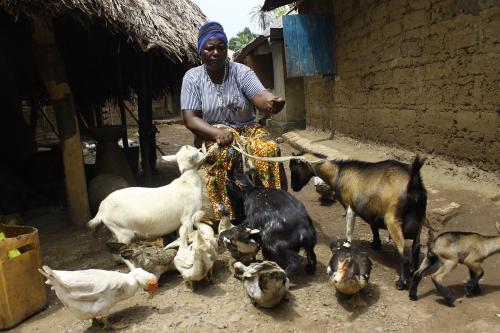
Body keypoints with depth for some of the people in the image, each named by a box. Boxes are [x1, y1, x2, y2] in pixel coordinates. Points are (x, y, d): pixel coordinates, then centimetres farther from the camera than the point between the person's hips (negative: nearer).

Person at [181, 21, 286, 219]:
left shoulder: (241, 72, -3)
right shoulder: (192, 78, -3)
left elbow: (260, 96, -20)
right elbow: (190, 119, -10)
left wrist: (272, 103, -45)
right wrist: (217, 133, -29)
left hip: (247, 128, 1)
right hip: (212, 132, -1)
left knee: (270, 149, -29)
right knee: (226, 154, -35)